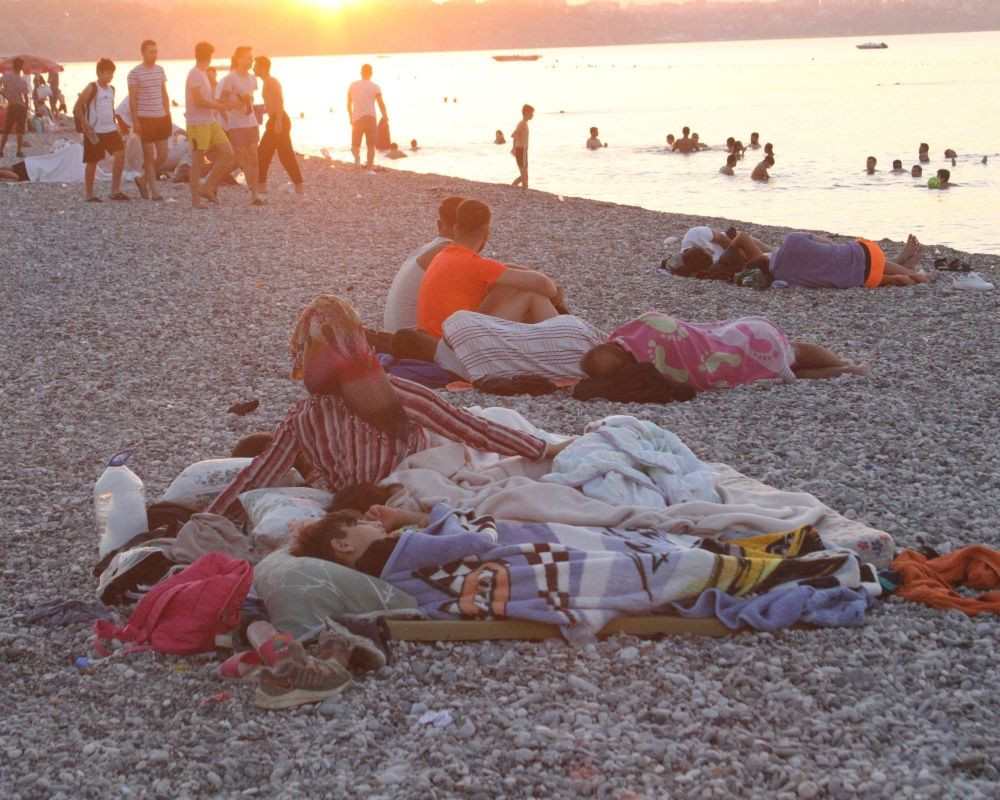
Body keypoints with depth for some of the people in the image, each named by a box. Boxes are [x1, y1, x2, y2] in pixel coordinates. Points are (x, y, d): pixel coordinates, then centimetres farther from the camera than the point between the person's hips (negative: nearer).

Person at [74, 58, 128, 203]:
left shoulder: (111, 90, 12)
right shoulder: (92, 88, -9)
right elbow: (77, 108, -11)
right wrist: (85, 125, -16)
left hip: (110, 129, 6)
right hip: (94, 131, -6)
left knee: (120, 154, -11)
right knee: (92, 162, 2)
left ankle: (115, 191, -4)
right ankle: (89, 195, 12)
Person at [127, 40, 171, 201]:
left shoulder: (160, 70, 9)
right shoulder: (135, 73, -7)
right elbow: (132, 99, -7)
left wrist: (168, 114, 11)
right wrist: (135, 121, -11)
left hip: (161, 118, 6)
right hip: (145, 119, -6)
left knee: (162, 156, 6)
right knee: (149, 156, -1)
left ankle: (143, 180, 25)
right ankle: (153, 191, 5)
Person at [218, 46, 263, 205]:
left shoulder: (252, 78, 10)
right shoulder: (230, 79, -10)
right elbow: (222, 102, -10)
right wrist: (240, 103, -21)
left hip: (251, 123, 6)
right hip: (236, 125, -6)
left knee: (253, 158, 0)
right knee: (240, 159, -4)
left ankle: (255, 195, 1)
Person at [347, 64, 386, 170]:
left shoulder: (353, 86, 6)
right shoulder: (375, 87, -2)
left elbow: (349, 104, 11)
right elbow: (381, 104, -6)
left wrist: (351, 118, 23)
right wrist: (386, 118, 3)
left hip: (357, 119, 1)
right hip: (370, 118, -1)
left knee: (355, 145, 8)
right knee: (370, 145, 9)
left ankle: (357, 155, -25)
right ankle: (369, 168, 5)